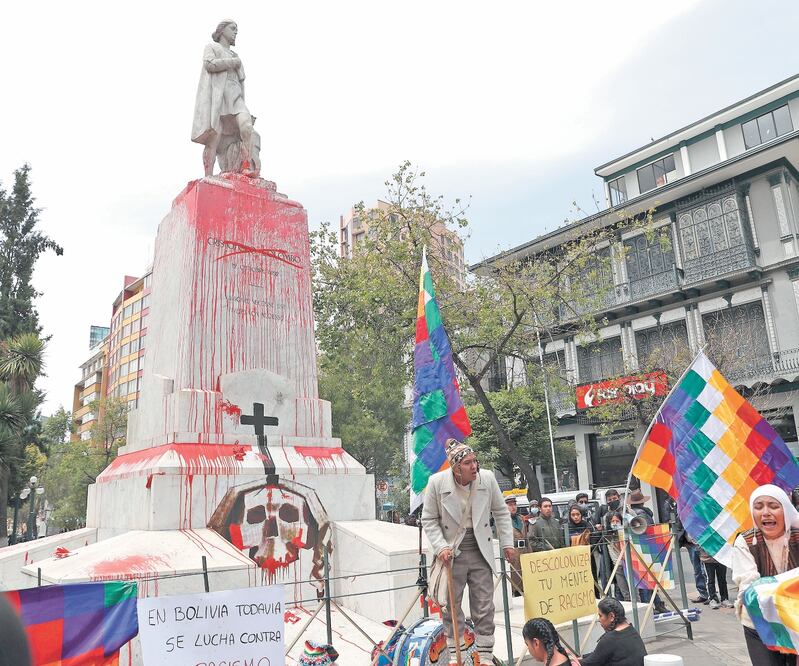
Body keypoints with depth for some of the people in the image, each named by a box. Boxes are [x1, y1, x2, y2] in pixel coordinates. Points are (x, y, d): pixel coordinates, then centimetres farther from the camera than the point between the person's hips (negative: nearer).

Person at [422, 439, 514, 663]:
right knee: (451, 607, 10)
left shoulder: (488, 478, -9)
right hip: (451, 554, -1)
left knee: (484, 608, 7)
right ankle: (455, 656, 26)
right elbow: (429, 519, -3)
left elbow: (501, 512, 6)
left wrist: (507, 543, 7)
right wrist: (440, 547, -14)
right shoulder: (437, 482, -14)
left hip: (481, 552, 1)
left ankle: (485, 656, 21)